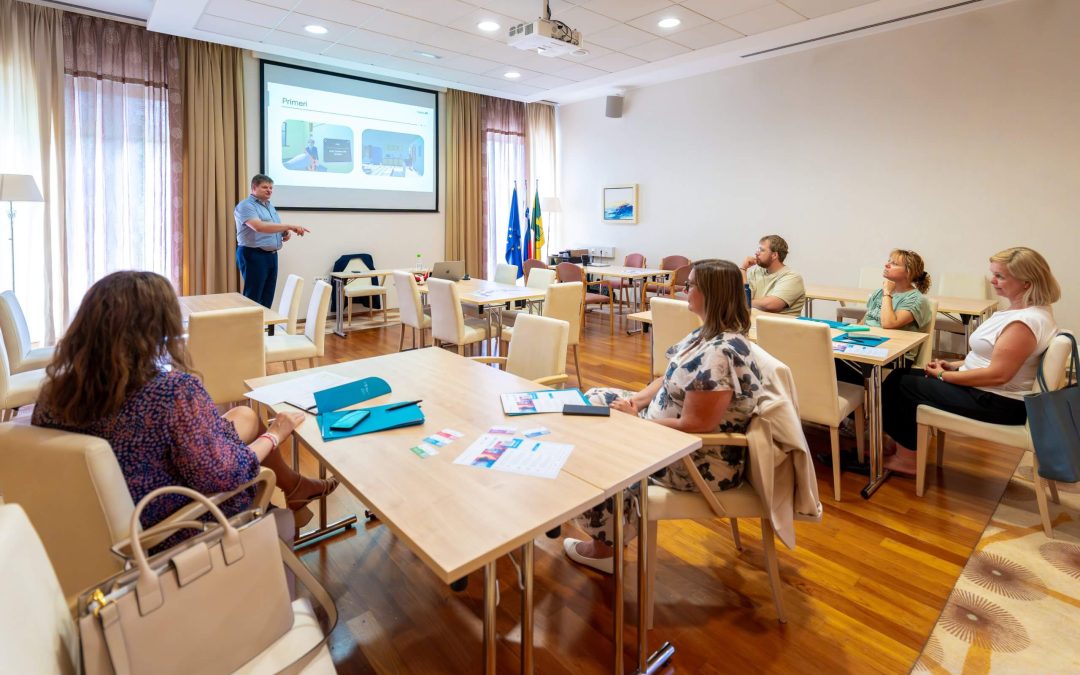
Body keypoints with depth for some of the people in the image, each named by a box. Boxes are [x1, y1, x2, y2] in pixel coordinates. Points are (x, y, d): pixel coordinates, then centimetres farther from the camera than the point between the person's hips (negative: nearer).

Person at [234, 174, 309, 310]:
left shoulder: (270, 206, 17)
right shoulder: (246, 206, -10)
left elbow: (276, 228, 25)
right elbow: (259, 227, -27)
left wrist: (286, 232, -1)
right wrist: (289, 226, -30)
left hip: (271, 255, 8)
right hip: (253, 255, -8)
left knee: (267, 298, 9)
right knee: (252, 298, -7)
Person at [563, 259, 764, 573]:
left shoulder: (719, 354, -30)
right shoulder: (709, 333, 2)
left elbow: (695, 425, -30)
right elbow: (673, 378, 11)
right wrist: (636, 400, -5)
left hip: (700, 463, -10)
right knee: (594, 400, 11)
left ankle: (606, 545, 18)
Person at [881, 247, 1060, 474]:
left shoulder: (1025, 321, -24)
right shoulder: (1020, 310, 8)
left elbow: (998, 375, -26)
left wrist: (944, 375, -16)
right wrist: (953, 365, 7)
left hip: (998, 404, -10)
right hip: (988, 393, 10)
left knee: (901, 385, -4)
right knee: (899, 376, 5)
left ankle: (906, 456, 11)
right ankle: (898, 441, 11)